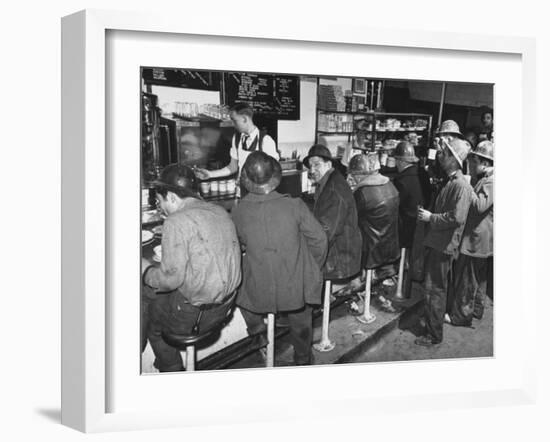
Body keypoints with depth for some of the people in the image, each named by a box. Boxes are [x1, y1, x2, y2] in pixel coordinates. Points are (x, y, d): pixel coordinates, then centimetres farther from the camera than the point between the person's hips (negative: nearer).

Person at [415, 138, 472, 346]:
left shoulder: (460, 184, -19)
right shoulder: (450, 182, 12)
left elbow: (457, 217, -26)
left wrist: (431, 217, -17)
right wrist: (429, 215, 9)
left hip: (444, 245, -10)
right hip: (437, 243, 10)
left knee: (434, 290, -2)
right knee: (438, 287, 22)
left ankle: (434, 334, 7)